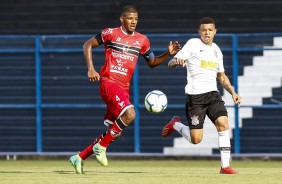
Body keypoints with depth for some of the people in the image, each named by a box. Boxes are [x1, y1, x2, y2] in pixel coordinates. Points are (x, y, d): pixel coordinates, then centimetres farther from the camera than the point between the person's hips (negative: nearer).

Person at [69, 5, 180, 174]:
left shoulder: (142, 40, 11)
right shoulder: (110, 33, -2)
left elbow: (152, 62, 22)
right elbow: (88, 45, 5)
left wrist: (168, 54, 5)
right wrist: (91, 69, -7)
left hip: (124, 88, 6)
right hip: (109, 82, -6)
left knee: (115, 132, 6)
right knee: (129, 114, -29)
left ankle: (79, 157, 19)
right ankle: (101, 147, -13)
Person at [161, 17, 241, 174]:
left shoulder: (216, 50, 16)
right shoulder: (193, 44, -1)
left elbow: (221, 76, 28)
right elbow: (171, 64, -8)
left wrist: (233, 92, 14)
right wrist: (177, 61, -32)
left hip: (213, 93, 5)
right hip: (195, 95, -5)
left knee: (223, 123, -19)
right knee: (196, 139, -8)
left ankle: (225, 166, -15)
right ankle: (175, 124, 24)